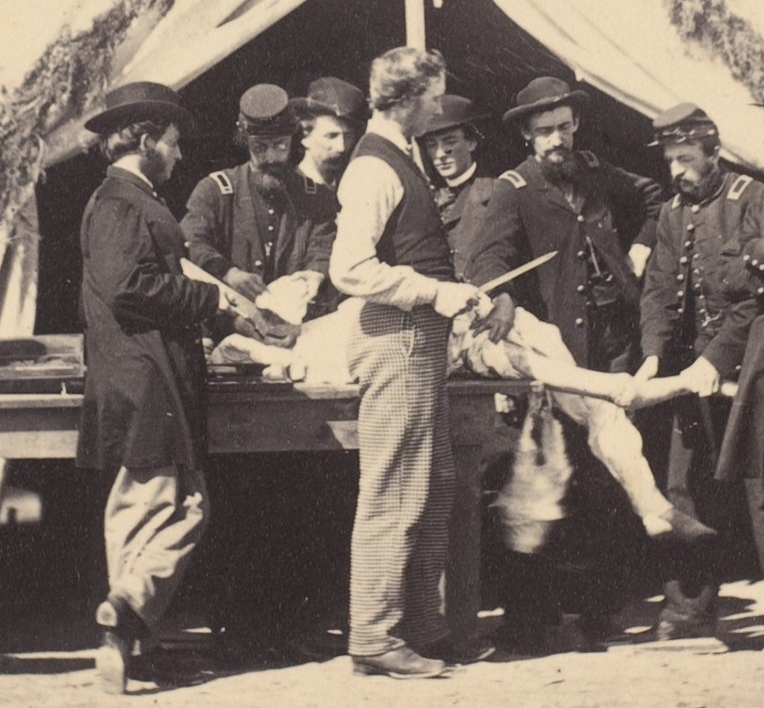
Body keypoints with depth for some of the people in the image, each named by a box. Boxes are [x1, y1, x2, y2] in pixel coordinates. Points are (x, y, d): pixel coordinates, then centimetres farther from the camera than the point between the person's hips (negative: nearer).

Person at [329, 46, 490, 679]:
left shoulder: (396, 161, 17)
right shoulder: (375, 169, -14)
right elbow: (351, 269, -23)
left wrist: (451, 291, 16)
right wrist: (433, 291, -19)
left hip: (421, 342, 10)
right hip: (396, 342, -10)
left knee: (435, 489, 14)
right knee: (393, 496, -6)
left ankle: (424, 627, 22)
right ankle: (375, 639, 0)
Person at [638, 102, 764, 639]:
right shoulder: (673, 215, 14)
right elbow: (660, 290, 10)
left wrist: (716, 359, -19)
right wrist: (654, 353, -8)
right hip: (697, 366, 6)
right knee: (690, 489, 2)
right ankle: (690, 607, 7)